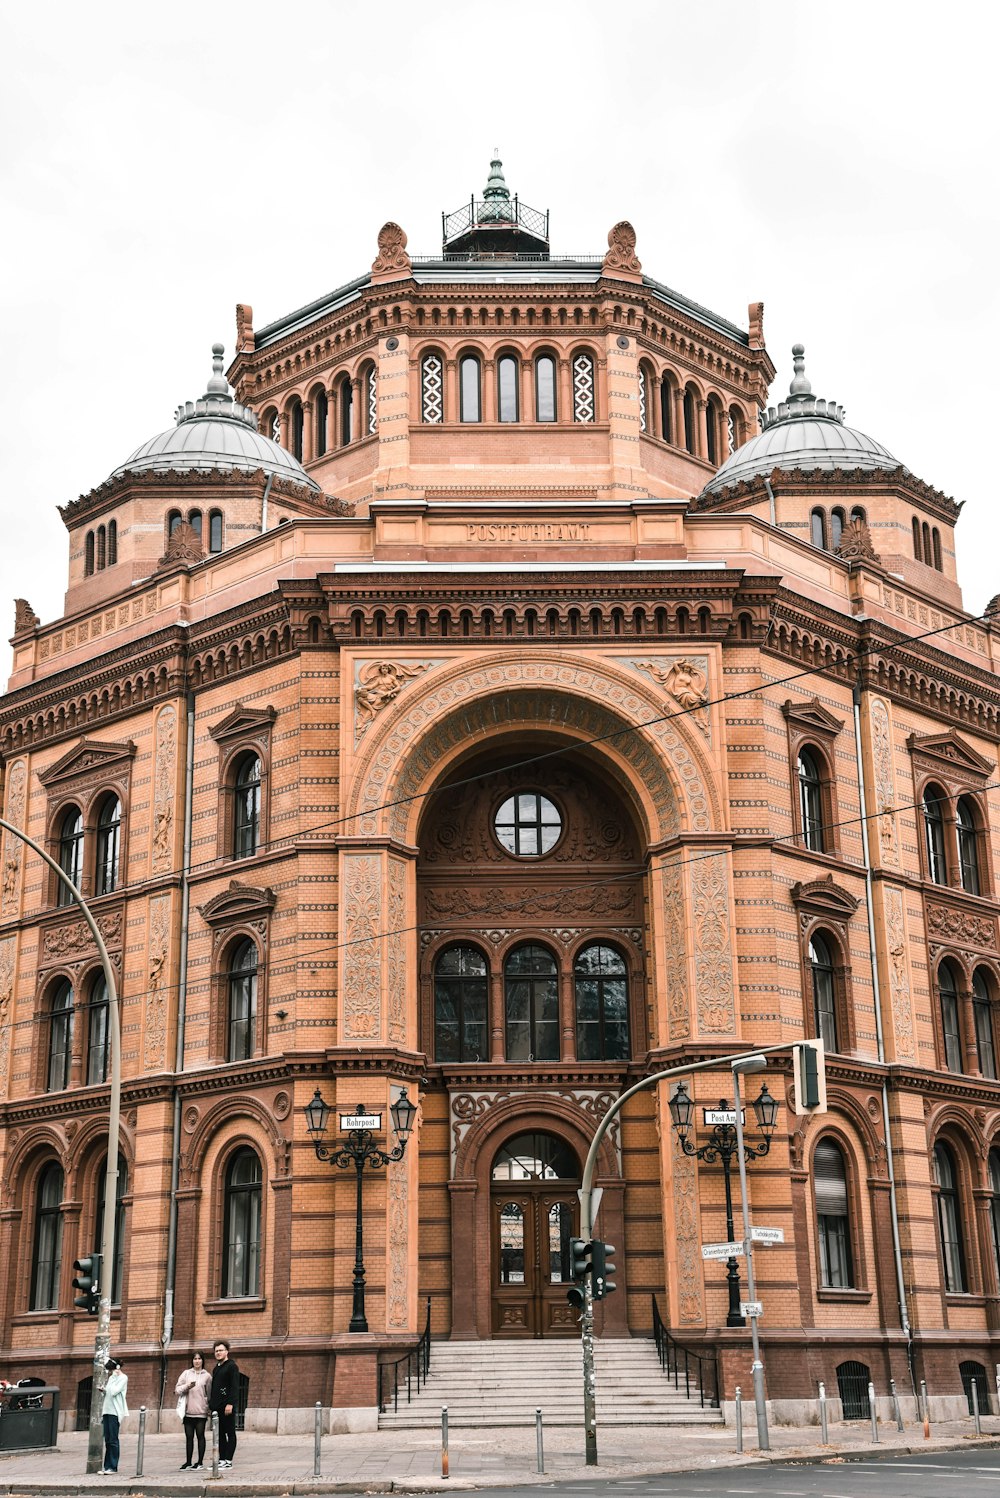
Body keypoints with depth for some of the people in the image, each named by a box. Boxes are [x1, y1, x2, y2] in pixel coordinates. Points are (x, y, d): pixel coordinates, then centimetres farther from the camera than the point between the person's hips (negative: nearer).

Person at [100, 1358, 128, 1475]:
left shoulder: (122, 1378, -6)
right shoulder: (111, 1378, 17)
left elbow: (114, 1392, -16)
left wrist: (113, 1378, -9)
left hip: (115, 1412, -7)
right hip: (107, 1411, 7)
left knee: (113, 1440, -6)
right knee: (107, 1440, 5)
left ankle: (112, 1467, -3)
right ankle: (107, 1466, 7)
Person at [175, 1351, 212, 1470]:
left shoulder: (207, 1375, 5)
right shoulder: (186, 1373, 8)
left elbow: (209, 1393, 7)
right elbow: (177, 1389, 4)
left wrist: (210, 1409, 3)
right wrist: (187, 1386, -13)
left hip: (201, 1411, -2)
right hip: (188, 1411, 2)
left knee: (200, 1436, 3)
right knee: (189, 1437, 6)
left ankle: (200, 1462, 10)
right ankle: (188, 1462, 14)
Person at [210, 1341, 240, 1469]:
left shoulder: (231, 1367, -5)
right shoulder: (216, 1368, 20)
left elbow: (235, 1387, -13)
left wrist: (230, 1404, -21)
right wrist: (211, 1405, 18)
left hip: (227, 1407, -8)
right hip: (216, 1407, 8)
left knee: (230, 1433, -3)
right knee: (220, 1434, 9)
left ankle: (228, 1460, -4)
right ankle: (222, 1459, 13)